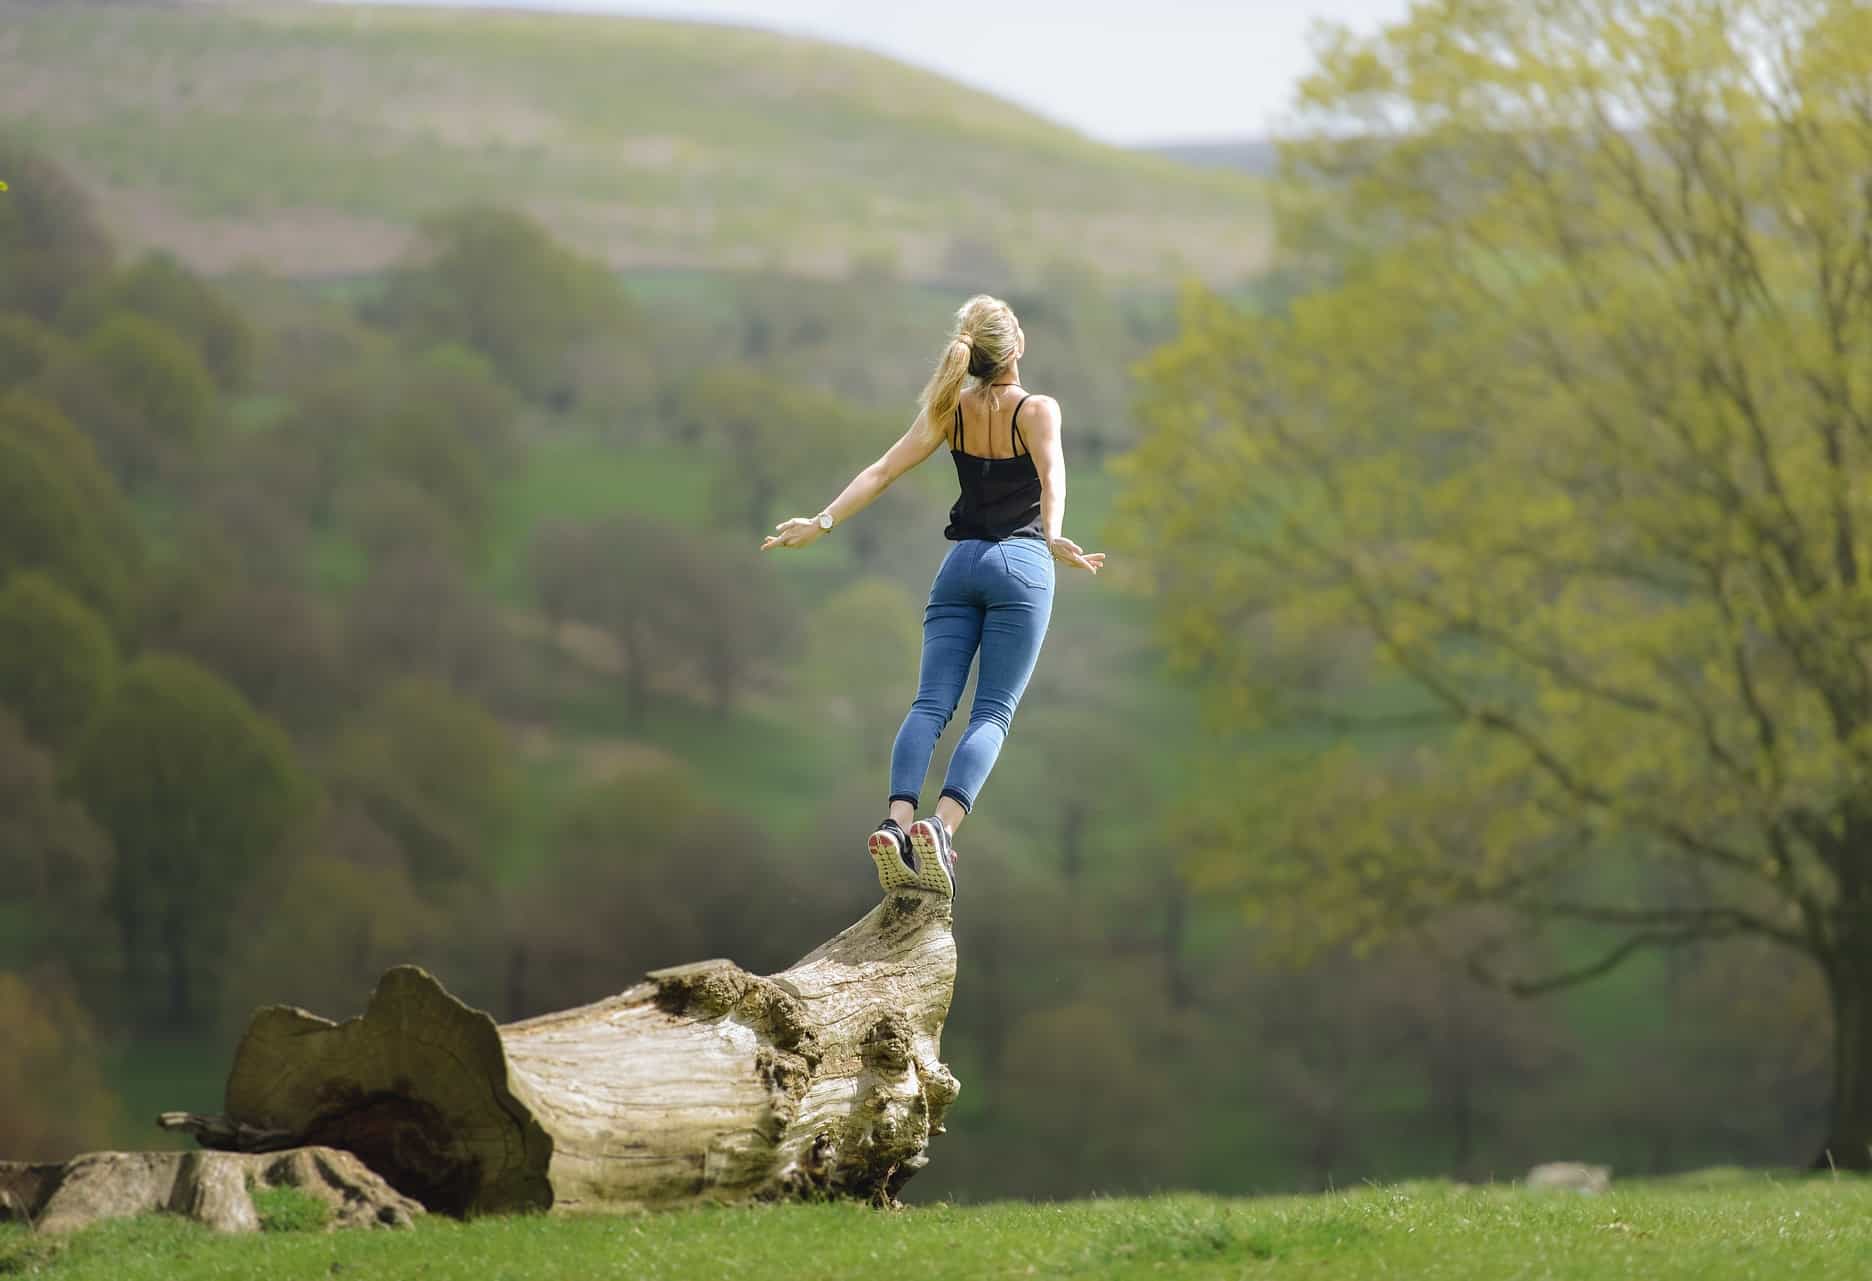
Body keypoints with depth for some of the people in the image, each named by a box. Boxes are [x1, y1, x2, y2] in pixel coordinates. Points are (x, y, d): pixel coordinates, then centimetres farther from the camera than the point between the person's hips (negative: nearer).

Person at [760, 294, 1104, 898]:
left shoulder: (951, 410, 8)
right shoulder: (1037, 410, -4)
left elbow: (881, 471, 1)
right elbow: (1052, 475, -22)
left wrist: (823, 522, 0)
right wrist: (1053, 538, -38)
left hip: (960, 564, 4)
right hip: (1019, 564, -4)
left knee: (931, 704, -4)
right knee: (992, 713, -8)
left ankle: (896, 822, -27)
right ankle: (941, 827, -30)